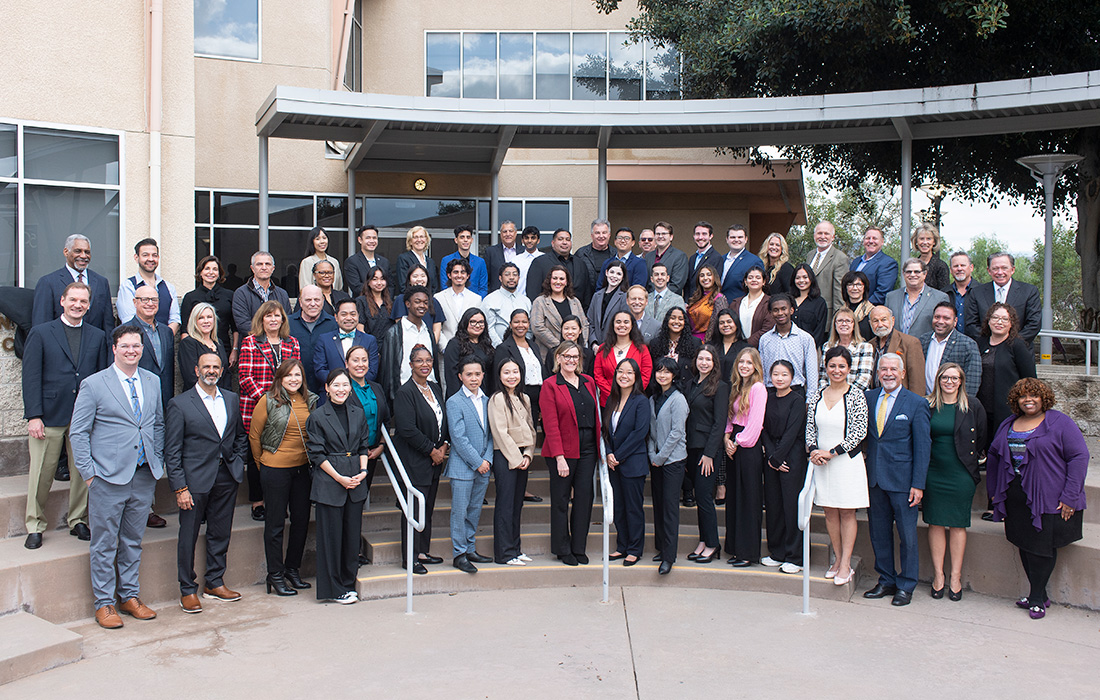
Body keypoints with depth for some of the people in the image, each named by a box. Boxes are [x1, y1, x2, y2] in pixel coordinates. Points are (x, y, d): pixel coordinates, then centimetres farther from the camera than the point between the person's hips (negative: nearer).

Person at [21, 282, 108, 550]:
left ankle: (78, 521, 22)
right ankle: (35, 526, 17)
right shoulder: (40, 333, 3)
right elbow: (31, 377, -2)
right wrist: (33, 415, -10)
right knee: (41, 474, 3)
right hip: (49, 416, -2)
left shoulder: (98, 337, 11)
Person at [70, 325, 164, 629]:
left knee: (133, 541, 14)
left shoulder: (152, 382, 9)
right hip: (109, 478, -4)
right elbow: (78, 433, -4)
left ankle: (130, 596, 25)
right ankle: (104, 603, 14)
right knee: (104, 544, 3)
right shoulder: (93, 385, -5)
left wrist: (159, 462, 10)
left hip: (144, 477, 4)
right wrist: (88, 473, -8)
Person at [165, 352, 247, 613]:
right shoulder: (179, 404, -6)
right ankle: (188, 590, 15)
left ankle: (214, 582, 27)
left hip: (227, 478, 5)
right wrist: (179, 487, -12)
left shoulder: (232, 399, 9)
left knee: (221, 533, 12)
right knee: (188, 535, 2)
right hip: (195, 479, -4)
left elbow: (240, 435, 22)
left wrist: (238, 462, 7)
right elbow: (172, 451, -7)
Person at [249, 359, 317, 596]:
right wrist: (261, 463, 7)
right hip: (275, 468, -5)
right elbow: (254, 435, 0)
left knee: (302, 520, 10)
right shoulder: (268, 401, -8)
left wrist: (311, 460, 13)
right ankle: (275, 575, 14)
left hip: (302, 467, 5)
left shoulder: (310, 400, 5)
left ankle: (292, 569, 25)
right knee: (275, 523, 4)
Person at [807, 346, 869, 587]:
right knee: (830, 512, 9)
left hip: (847, 461, -4)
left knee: (847, 512, 2)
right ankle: (838, 559, 20)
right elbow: (810, 428, 9)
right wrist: (813, 450, -9)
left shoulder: (856, 396, -7)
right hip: (821, 461, 4)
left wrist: (831, 452, -14)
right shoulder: (818, 396, 6)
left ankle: (846, 565, 7)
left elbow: (859, 432, -11)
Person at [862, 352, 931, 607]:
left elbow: (922, 446, -5)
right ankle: (886, 581, 25)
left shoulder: (917, 403, -4)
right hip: (875, 478, 4)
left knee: (907, 536, 3)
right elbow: (862, 435, 9)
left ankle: (906, 586, 16)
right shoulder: (868, 398, 7)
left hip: (902, 480, -4)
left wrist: (918, 484, -10)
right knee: (878, 533, 11)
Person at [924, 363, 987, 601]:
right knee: (935, 523, 4)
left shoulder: (973, 406, 0)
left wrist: (973, 458, 3)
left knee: (958, 525, 4)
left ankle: (956, 577, 12)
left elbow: (981, 440, 7)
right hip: (933, 472, 1)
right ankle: (938, 575, 13)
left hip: (961, 474, -1)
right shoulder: (928, 406, 4)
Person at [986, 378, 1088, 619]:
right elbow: (994, 456, 19)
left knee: (1042, 547, -5)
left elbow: (1079, 457, -9)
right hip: (1015, 499, 5)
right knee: (1024, 545, 7)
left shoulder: (1060, 423, -4)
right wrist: (994, 491, 13)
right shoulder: (1008, 425, 13)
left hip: (1048, 499, -5)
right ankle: (1040, 594, 20)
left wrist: (1069, 497, -14)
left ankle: (1037, 598, 8)